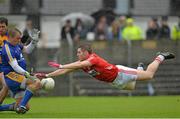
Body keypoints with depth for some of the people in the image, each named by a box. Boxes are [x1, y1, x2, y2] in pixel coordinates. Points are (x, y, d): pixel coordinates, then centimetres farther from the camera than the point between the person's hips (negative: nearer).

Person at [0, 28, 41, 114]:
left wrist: (34, 41, 10)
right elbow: (15, 66, -25)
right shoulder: (8, 49, -16)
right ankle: (21, 106, -30)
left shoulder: (16, 45, 12)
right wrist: (27, 74, -36)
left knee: (26, 108, 8)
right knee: (37, 83, -29)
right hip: (11, 76, -10)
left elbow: (27, 50, 27)